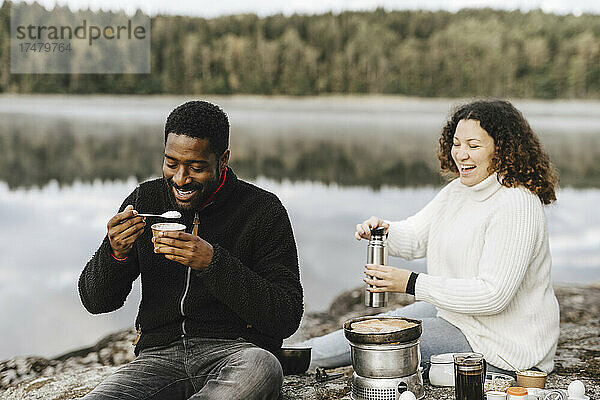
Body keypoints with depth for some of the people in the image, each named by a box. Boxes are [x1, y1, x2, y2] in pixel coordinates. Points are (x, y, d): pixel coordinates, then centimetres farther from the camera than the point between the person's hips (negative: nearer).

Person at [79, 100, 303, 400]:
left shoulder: (262, 210, -3)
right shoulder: (145, 200, 8)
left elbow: (286, 318, -10)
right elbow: (95, 302, 10)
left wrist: (214, 264, -21)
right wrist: (115, 254, -13)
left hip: (235, 350, 0)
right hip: (159, 353, 1)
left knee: (261, 369, -38)